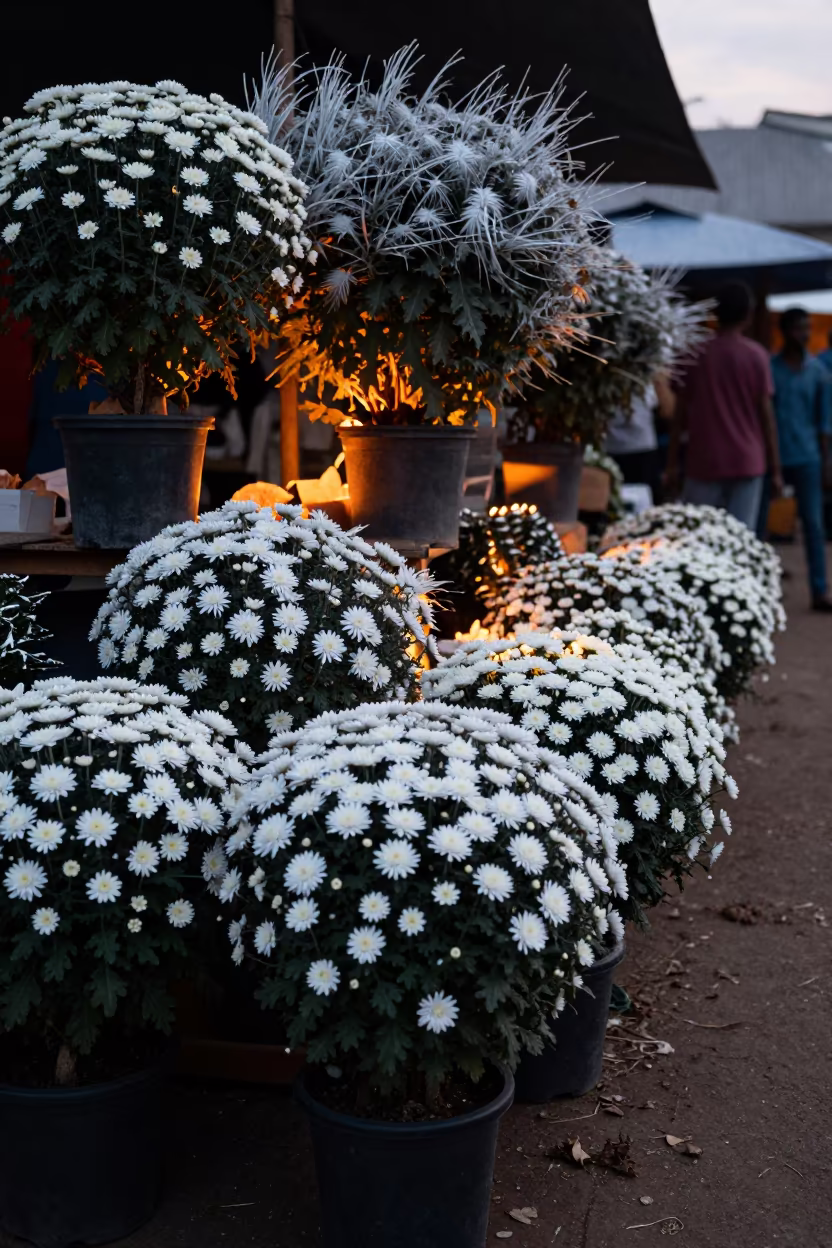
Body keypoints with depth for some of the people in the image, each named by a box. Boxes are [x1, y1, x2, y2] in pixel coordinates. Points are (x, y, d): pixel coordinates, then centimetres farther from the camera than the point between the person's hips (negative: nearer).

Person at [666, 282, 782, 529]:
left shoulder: (695, 354, 0)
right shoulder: (756, 356, -2)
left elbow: (680, 414, 1)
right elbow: (766, 416, -2)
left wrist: (672, 463, 8)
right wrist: (775, 469, 4)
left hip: (704, 462, 0)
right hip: (747, 462, 0)